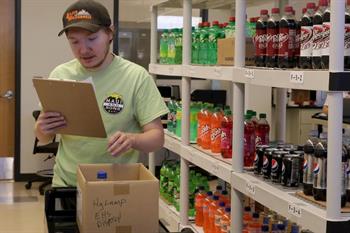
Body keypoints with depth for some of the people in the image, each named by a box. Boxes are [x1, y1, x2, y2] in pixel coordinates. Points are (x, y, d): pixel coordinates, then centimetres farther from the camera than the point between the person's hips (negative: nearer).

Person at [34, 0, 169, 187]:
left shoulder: (137, 77, -9)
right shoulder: (59, 75, 1)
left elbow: (157, 137, -8)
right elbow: (43, 138, 9)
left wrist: (131, 139, -29)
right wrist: (42, 129, -14)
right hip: (65, 184, 2)